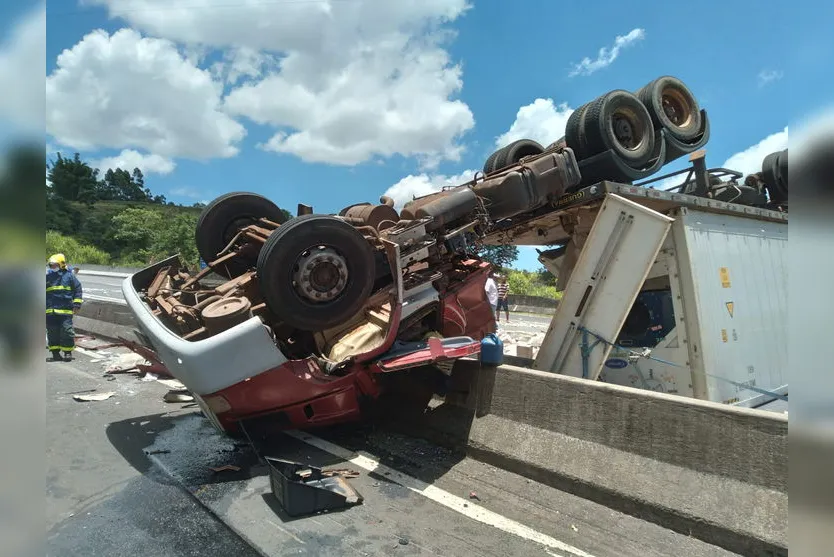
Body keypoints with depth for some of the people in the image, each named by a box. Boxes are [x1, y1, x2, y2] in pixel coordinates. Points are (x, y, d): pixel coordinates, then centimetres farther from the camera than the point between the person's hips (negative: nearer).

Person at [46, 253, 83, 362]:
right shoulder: (48, 275, 9)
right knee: (52, 332, 7)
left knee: (66, 331, -3)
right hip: (50, 310, 3)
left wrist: (76, 304, 1)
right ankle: (55, 353, 16)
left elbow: (77, 289, 6)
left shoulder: (69, 275, 4)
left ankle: (68, 352, 8)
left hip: (66, 309, -3)